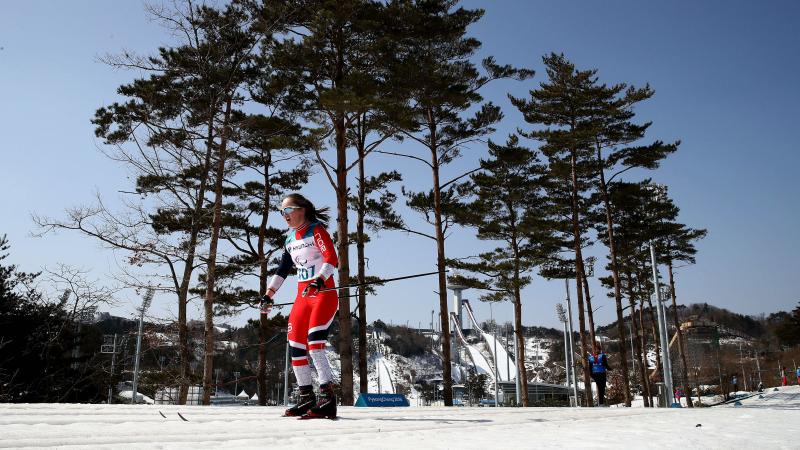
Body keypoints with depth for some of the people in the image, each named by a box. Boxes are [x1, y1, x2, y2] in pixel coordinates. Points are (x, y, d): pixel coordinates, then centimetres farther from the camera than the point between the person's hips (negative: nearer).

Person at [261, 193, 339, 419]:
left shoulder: (316, 230, -6)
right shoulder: (290, 239, 16)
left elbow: (332, 259, -18)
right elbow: (282, 270, 23)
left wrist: (318, 281, -33)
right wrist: (268, 295, 19)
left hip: (324, 294, -8)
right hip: (303, 297, 8)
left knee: (315, 343, -23)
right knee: (295, 347, 4)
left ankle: (327, 398, -23)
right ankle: (306, 398, 15)